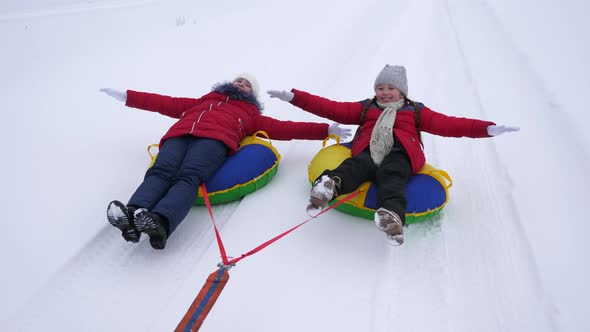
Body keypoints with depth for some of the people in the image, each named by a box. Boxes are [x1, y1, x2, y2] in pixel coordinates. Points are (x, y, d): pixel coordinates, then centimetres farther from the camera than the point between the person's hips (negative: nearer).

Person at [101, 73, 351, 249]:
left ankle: (160, 223, -56)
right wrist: (127, 96, 41)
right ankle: (132, 215, -51)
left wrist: (326, 130, 19)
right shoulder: (202, 101, 43)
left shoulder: (251, 115, 35)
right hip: (178, 135, 3)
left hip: (214, 139, -3)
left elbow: (283, 128, 26)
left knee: (187, 178, -33)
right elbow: (167, 103, 41)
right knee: (160, 172, -28)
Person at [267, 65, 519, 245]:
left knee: (391, 176, -35)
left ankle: (392, 213, -62)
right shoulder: (365, 108, 31)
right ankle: (330, 184, -65)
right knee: (357, 166, -35)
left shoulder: (416, 112, 29)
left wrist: (488, 129, 5)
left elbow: (448, 124, 17)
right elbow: (331, 109, 24)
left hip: (399, 153, 0)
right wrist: (294, 97, 17)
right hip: (368, 151, 0)